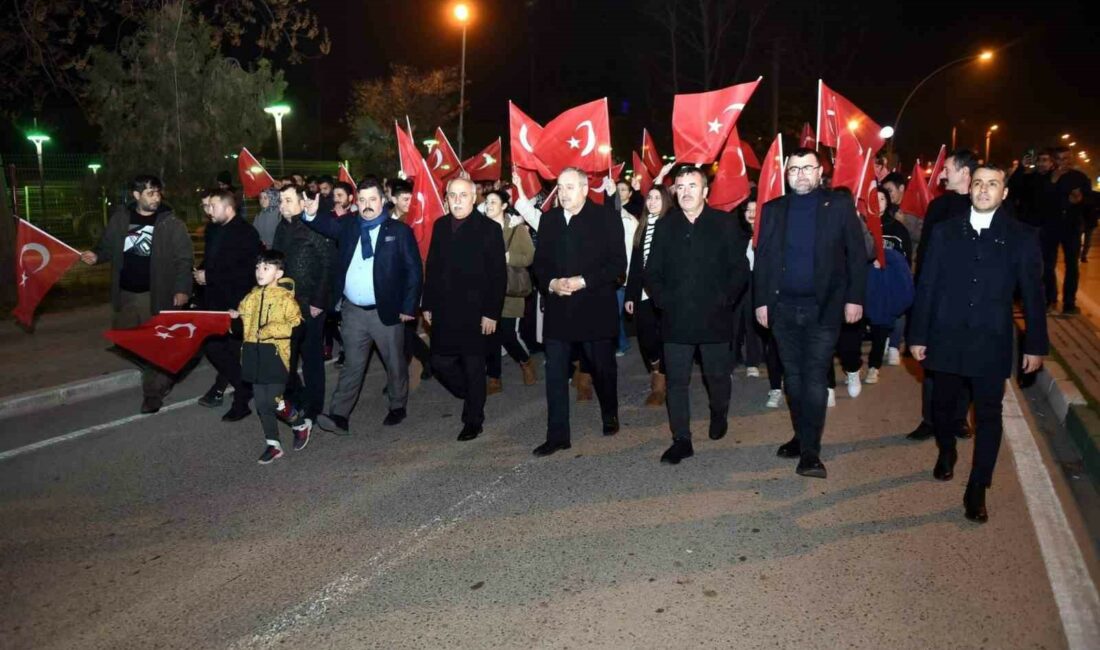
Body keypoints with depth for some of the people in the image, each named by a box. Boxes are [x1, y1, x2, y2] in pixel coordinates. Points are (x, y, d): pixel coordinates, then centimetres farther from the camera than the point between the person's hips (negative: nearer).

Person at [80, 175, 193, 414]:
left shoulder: (170, 222, -7)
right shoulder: (120, 218, 5)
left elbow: (184, 258, -9)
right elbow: (108, 246, 15)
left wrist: (181, 288, -18)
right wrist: (96, 256, -8)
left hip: (155, 294, -5)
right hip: (125, 293, 5)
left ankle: (153, 392, 14)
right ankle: (162, 376, 33)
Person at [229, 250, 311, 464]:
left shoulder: (285, 298, -8)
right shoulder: (252, 297, 12)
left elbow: (296, 325, -13)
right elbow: (246, 322, 24)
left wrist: (272, 329, -22)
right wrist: (236, 316, 4)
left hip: (275, 354, -6)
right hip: (254, 354, 6)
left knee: (274, 400, -8)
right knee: (262, 403, 9)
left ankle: (301, 424, 20)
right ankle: (272, 444, 21)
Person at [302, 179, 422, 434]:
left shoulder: (399, 230, -4)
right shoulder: (348, 225, 8)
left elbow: (414, 271, -6)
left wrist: (408, 308, -10)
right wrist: (311, 214, -30)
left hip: (387, 310, -2)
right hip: (353, 311, 3)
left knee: (395, 363, 12)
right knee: (352, 365, 6)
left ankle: (398, 407, 29)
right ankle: (339, 416, 5)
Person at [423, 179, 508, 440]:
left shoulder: (488, 228, -7)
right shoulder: (440, 225, 8)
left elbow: (498, 274, -9)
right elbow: (431, 267, 11)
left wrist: (491, 313, -13)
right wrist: (428, 305, 8)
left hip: (475, 312, -4)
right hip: (444, 311, 5)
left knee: (474, 368, 6)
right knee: (440, 364, 5)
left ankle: (473, 421, 22)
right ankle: (472, 397, 30)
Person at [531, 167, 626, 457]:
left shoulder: (607, 218, -4)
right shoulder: (548, 219, 9)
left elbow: (618, 263, -8)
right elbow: (539, 262, 11)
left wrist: (582, 281, -17)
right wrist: (551, 283, -9)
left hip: (595, 309, -3)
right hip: (558, 309, 3)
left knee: (603, 368, 13)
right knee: (555, 374, -1)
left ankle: (610, 416, 37)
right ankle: (557, 435, 6)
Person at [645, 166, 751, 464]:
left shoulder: (726, 225, 0)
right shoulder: (665, 226, 7)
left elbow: (740, 269, 0)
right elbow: (652, 272, 9)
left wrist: (724, 300, -9)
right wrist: (662, 300, -4)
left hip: (715, 318, -1)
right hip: (676, 319, 2)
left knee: (717, 376, 12)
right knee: (677, 381, 2)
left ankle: (719, 416, 40)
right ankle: (681, 440, 10)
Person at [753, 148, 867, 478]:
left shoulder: (839, 205, 0)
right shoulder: (773, 209, 7)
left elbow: (857, 254, -1)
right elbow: (762, 258, 6)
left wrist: (854, 297, -7)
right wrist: (761, 300, 1)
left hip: (823, 307, -3)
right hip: (783, 306, 3)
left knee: (814, 377, -5)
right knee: (793, 376, 11)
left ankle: (810, 451, -1)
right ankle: (802, 436, 24)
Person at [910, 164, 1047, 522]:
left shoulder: (1021, 236, -1)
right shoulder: (946, 231, 2)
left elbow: (1033, 294, 1)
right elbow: (927, 286, 2)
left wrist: (1035, 345, 0)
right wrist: (918, 335, 0)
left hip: (992, 343, -1)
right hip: (947, 340, 1)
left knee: (988, 415, 3)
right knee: (943, 404, 15)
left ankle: (977, 489, 12)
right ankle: (946, 452, 43)